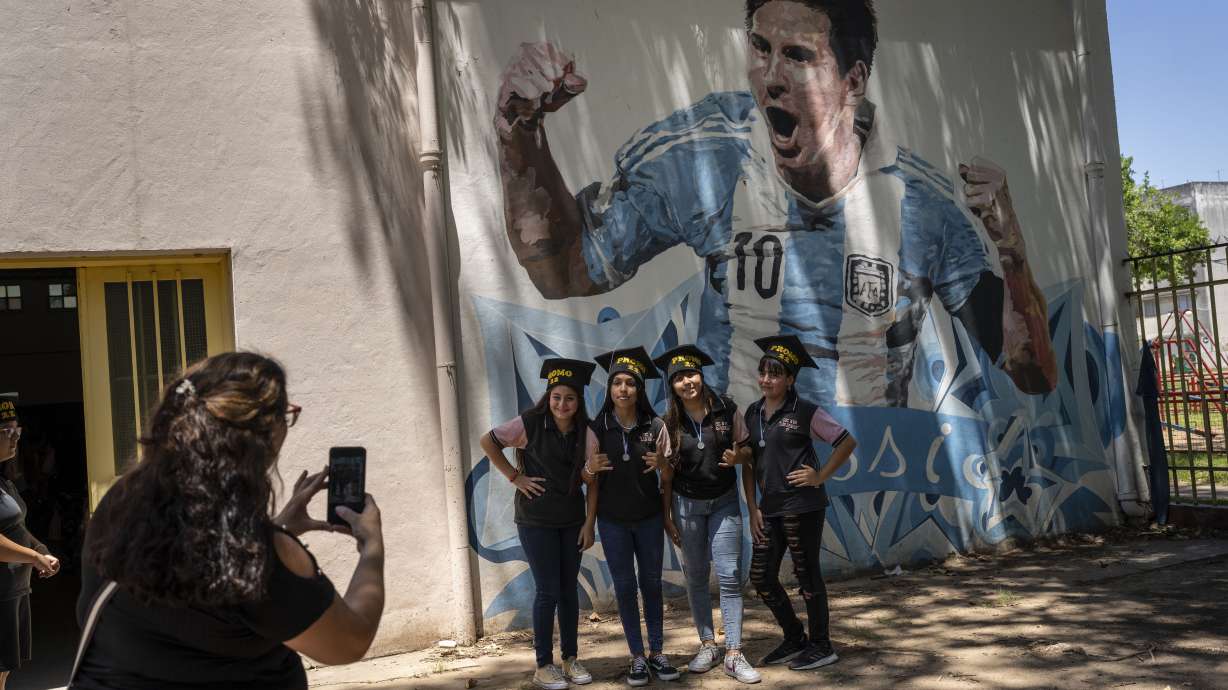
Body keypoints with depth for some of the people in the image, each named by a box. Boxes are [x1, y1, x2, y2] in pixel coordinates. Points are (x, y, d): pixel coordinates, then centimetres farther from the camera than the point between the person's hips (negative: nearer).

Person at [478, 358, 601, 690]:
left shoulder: (585, 434, -2)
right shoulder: (529, 423, -12)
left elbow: (592, 482, 2)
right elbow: (488, 442, -4)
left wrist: (590, 523, -2)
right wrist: (515, 477, -7)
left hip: (572, 520, 4)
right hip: (535, 521, -4)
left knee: (569, 589, 10)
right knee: (548, 590, -3)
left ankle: (571, 659, 23)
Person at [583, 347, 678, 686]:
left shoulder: (655, 426, -5)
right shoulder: (596, 427, -6)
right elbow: (586, 474, 3)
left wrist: (662, 463, -18)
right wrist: (590, 467, -20)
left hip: (649, 518, 1)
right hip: (612, 521, 0)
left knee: (651, 583, 8)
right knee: (625, 586, 6)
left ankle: (657, 652, 18)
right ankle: (637, 658, 15)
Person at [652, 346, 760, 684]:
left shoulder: (727, 409, -6)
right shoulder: (670, 422, -4)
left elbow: (746, 449, 4)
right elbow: (666, 474, 0)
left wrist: (737, 456, -19)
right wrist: (667, 516, -1)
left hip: (724, 502, -1)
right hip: (686, 504, 1)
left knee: (730, 577, -6)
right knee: (695, 577, 9)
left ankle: (734, 654, -1)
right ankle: (708, 645, 22)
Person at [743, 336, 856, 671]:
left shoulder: (805, 411, -8)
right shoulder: (753, 413, 8)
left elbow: (847, 442, -4)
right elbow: (748, 463, 9)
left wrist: (821, 475, -9)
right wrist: (753, 509, 4)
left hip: (802, 505, -6)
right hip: (770, 507, 7)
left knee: (807, 574, 3)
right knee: (761, 577, 9)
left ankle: (821, 647, 20)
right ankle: (795, 639, 27)